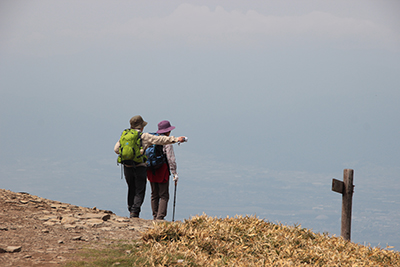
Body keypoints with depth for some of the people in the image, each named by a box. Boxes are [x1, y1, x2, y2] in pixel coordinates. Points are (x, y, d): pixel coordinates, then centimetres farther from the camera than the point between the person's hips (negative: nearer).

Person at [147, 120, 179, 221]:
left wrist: (147, 172, 20)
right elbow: (171, 159, -14)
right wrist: (175, 174, -10)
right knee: (164, 195, -3)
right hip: (162, 171, -6)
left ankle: (155, 216, 16)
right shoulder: (167, 142, -11)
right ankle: (160, 217, -12)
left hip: (151, 171, 6)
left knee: (154, 195, 14)